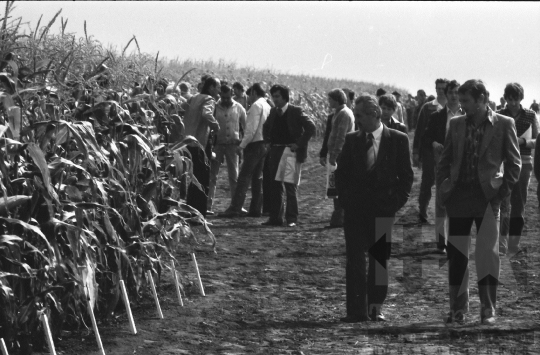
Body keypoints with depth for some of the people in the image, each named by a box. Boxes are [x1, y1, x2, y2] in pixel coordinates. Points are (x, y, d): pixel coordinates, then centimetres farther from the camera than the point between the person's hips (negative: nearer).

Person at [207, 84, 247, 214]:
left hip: (233, 144, 1)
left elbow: (246, 126, 9)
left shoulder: (238, 108, 2)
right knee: (212, 175, -4)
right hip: (217, 144, -1)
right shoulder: (214, 107, -2)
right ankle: (208, 205, -4)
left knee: (234, 176, 6)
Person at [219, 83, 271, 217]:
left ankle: (235, 209, -15)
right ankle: (255, 209, 12)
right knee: (257, 177, 12)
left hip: (255, 145, -9)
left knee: (244, 177, -11)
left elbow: (252, 128, -18)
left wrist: (242, 145, -15)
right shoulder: (267, 106, 15)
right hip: (265, 145, 9)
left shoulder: (256, 105, -11)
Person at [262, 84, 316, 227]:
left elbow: (311, 127, -12)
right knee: (275, 187, 6)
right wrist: (268, 141, 13)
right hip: (275, 152, 6)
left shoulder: (296, 111, -7)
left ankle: (291, 219, 1)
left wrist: (299, 144, -14)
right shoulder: (273, 112, 11)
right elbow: (266, 127, 29)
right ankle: (275, 217, 12)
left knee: (290, 188, -3)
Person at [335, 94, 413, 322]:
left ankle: (375, 308, 10)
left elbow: (406, 175, 3)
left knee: (379, 260, 3)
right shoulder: (352, 140, 7)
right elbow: (341, 173, 12)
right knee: (355, 260, -3)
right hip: (355, 209, 2)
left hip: (384, 209, -1)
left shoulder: (398, 140, 0)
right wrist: (345, 199, 1)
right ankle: (357, 310, -2)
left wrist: (398, 202, -5)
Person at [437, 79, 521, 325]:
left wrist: (502, 191, -6)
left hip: (487, 196, -3)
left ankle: (488, 310, 5)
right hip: (458, 195, 3)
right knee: (456, 255, 4)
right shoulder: (456, 124, 9)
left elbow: (514, 163, 1)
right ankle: (458, 309, 11)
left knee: (487, 254, -2)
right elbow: (445, 160, 14)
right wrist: (443, 187, 2)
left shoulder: (504, 124, -1)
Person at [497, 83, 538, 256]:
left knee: (519, 204, 6)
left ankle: (514, 244, 15)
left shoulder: (530, 115, 5)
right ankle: (502, 243, -11)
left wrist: (523, 141, -14)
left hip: (523, 163, 2)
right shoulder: (499, 116, 2)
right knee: (504, 204, -10)